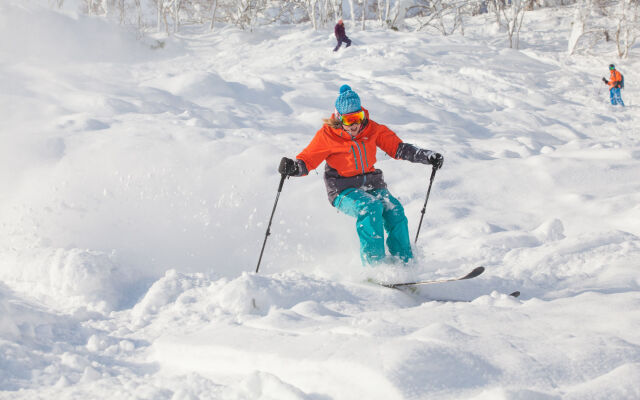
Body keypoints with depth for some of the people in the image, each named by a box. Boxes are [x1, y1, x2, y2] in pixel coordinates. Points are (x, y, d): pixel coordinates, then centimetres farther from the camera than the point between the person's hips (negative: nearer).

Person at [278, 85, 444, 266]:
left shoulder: (372, 129, 2)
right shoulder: (327, 135, -6)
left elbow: (398, 147, 5)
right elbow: (307, 160, -6)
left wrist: (427, 156, -5)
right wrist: (292, 167, -28)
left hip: (372, 185, 4)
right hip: (344, 190, -4)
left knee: (394, 210, -23)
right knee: (371, 207, -33)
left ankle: (405, 263, -15)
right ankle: (374, 261, -33)